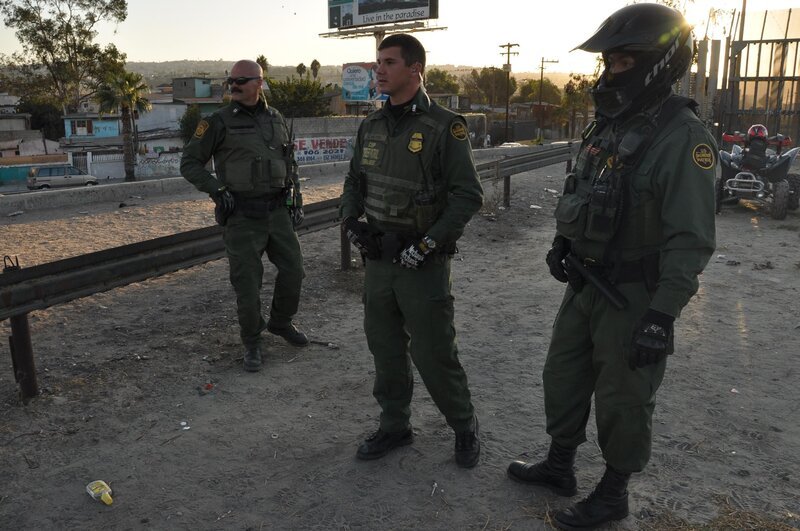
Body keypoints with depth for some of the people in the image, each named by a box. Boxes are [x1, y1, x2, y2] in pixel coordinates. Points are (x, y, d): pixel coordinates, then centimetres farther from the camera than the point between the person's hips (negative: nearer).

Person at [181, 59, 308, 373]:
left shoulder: (276, 119, 8)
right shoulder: (219, 122, -6)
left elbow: (289, 163, 17)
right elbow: (189, 164, -2)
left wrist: (297, 202, 12)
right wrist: (217, 191, -15)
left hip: (277, 212, 4)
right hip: (242, 216, -4)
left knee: (293, 270, 9)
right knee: (247, 281, -1)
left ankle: (281, 322, 34)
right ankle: (252, 343, 18)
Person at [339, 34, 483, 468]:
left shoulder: (444, 127, -12)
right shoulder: (371, 126, 8)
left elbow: (468, 195, -14)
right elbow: (355, 180, 20)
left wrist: (429, 243, -19)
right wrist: (349, 219, 2)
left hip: (423, 264, -6)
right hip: (377, 258, 6)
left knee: (434, 354, 1)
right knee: (385, 349, 14)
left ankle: (465, 427, 26)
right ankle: (394, 426, 33)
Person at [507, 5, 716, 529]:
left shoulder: (682, 137, -20)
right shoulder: (609, 125, 6)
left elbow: (691, 240, -23)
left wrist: (662, 317, -25)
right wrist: (563, 242, 10)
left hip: (634, 296, -8)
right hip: (586, 284, 8)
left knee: (622, 400, 8)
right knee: (564, 374, 19)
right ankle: (559, 466, 39)